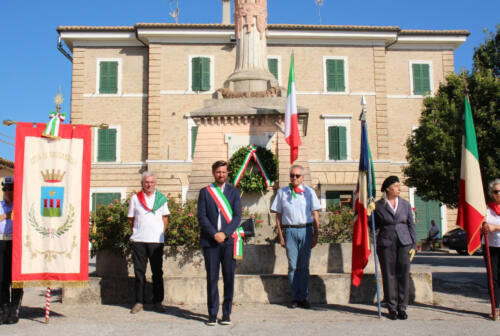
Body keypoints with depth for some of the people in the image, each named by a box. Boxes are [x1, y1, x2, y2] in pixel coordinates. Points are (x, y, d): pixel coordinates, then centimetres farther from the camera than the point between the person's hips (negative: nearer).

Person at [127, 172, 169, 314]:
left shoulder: (161, 198, 8)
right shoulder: (135, 198, 8)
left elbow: (165, 218, 13)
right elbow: (130, 219, 13)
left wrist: (161, 232, 4)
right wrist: (136, 232, 6)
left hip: (156, 240, 0)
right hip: (138, 240, 0)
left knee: (157, 272, 2)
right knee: (139, 271, 4)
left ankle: (157, 302, 10)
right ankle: (139, 301, 12)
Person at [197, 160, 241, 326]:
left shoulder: (233, 192, 11)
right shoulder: (205, 192, 9)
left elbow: (237, 216, 3)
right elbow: (201, 216, 1)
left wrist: (225, 233, -11)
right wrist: (214, 234, -11)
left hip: (229, 240, 1)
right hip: (210, 241, -1)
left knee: (229, 278, 2)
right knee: (212, 278, 2)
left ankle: (226, 313, 12)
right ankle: (212, 313, 11)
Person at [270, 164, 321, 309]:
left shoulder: (309, 192, 6)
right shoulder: (282, 192, 7)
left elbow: (315, 215, 7)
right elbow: (278, 215, 8)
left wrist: (315, 235, 2)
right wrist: (281, 236, 3)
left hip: (306, 230, 0)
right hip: (290, 230, 0)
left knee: (304, 266, 4)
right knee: (293, 266, 2)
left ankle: (303, 297, 13)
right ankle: (295, 298, 10)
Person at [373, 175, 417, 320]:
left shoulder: (405, 204, 10)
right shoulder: (378, 205, 3)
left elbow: (411, 225, 12)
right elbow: (374, 226, 9)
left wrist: (414, 246, 5)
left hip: (404, 243, 2)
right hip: (386, 244, -2)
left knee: (403, 275, 0)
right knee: (389, 275, 0)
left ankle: (402, 308, 9)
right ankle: (392, 308, 10)